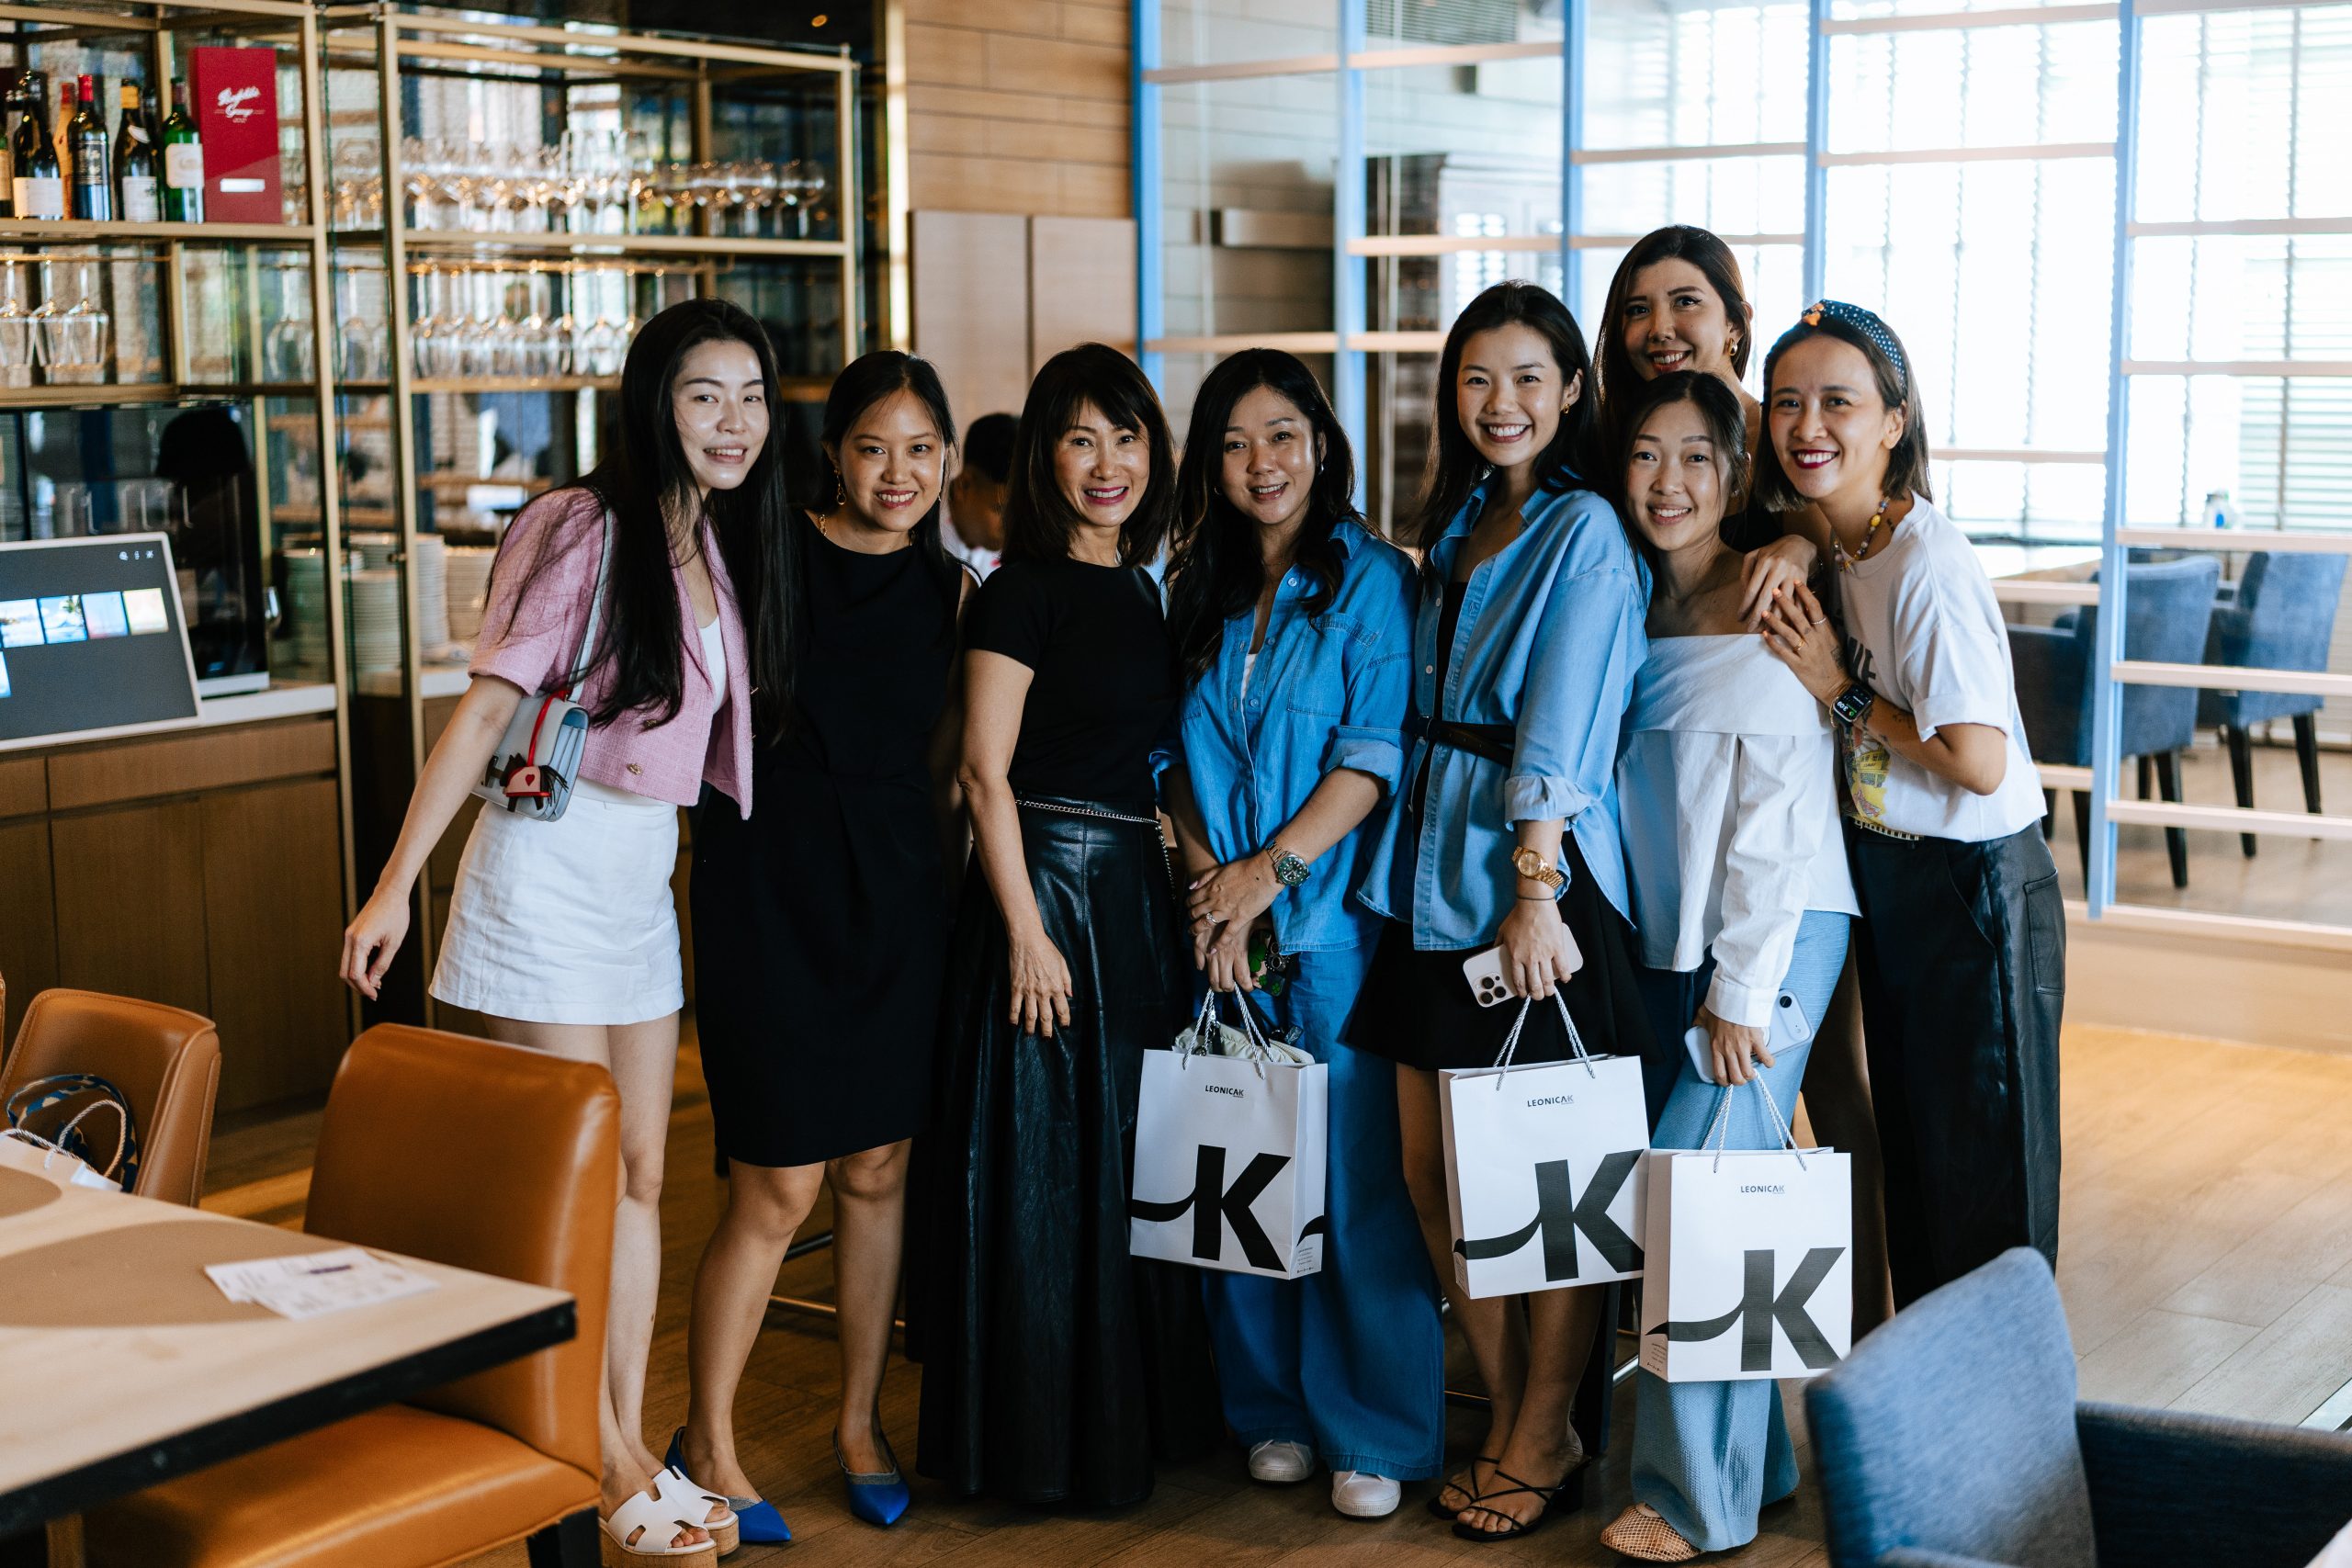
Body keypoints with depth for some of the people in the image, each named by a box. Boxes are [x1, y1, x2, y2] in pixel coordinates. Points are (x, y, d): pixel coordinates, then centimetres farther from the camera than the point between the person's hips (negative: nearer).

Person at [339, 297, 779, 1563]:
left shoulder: (718, 542, 10)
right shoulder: (586, 529, -12)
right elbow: (488, 706, -14)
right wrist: (396, 883, -18)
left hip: (648, 876, 8)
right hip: (551, 870, -8)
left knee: (642, 1175, 11)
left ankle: (630, 1447, 20)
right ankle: (607, 1466, 11)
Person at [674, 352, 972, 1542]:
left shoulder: (947, 589, 9)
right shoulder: (769, 558, -6)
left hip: (894, 888, 5)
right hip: (770, 879, -5)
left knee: (877, 1170, 11)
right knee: (779, 1187, -3)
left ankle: (860, 1421, 27)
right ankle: (707, 1443, 13)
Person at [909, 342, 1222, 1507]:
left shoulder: (1138, 592, 14)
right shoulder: (1024, 590, -10)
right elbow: (985, 770, -14)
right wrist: (1028, 933, -17)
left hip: (1136, 889, 8)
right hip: (1048, 885, -8)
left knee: (1131, 1156, 14)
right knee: (1043, 1165, -1)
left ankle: (1133, 1419, 26)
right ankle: (1038, 1442, 11)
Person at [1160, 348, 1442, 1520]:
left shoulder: (1369, 577, -2)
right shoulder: (1200, 590, 13)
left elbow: (1376, 755, -9)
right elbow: (1183, 755, 13)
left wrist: (1268, 872, -14)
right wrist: (1206, 874, -3)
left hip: (1330, 922, -4)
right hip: (1221, 925, 5)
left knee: (1351, 1177, -2)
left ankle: (1375, 1434, 9)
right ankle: (1272, 1409, 21)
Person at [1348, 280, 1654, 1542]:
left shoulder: (1584, 530, -8)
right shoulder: (1454, 529, 14)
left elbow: (1560, 730, -15)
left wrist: (1535, 889, -19)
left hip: (1539, 875, -7)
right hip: (1433, 875, 7)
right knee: (1432, 1169, 9)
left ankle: (1542, 1445, 16)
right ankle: (1506, 1415, 24)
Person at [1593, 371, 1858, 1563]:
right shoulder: (1638, 609, 11)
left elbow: (1773, 826, -15)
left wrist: (1741, 993, -17)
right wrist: (1689, 975, 12)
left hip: (1768, 943, -7)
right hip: (1670, 943, 7)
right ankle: (1756, 1461, 23)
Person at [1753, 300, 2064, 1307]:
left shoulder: (1930, 563, -22)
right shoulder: (1822, 549, 3)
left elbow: (1979, 763, -25)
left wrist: (1844, 692, -15)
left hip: (1974, 890, -9)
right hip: (1884, 882, 9)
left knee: (1986, 1184, 3)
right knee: (1907, 1157, 18)